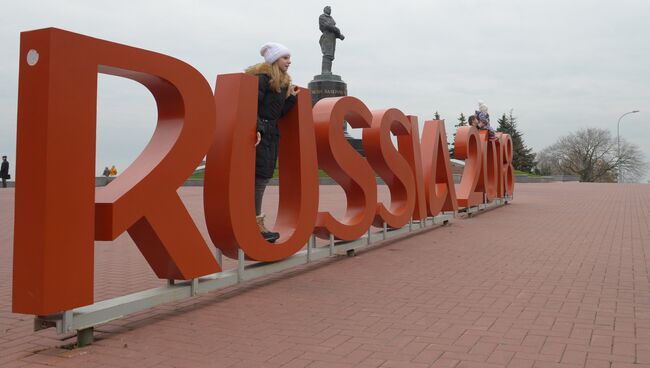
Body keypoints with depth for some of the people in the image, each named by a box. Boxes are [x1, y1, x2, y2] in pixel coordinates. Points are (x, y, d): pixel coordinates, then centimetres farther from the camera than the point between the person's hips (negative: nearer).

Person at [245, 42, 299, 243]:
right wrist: (256, 129, -27)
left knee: (264, 176, 8)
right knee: (260, 175, -9)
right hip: (258, 133, -9)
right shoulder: (263, 77, -9)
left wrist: (292, 97, 7)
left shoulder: (282, 81, 18)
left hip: (271, 132, 9)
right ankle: (256, 223, -4)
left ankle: (256, 223, 14)